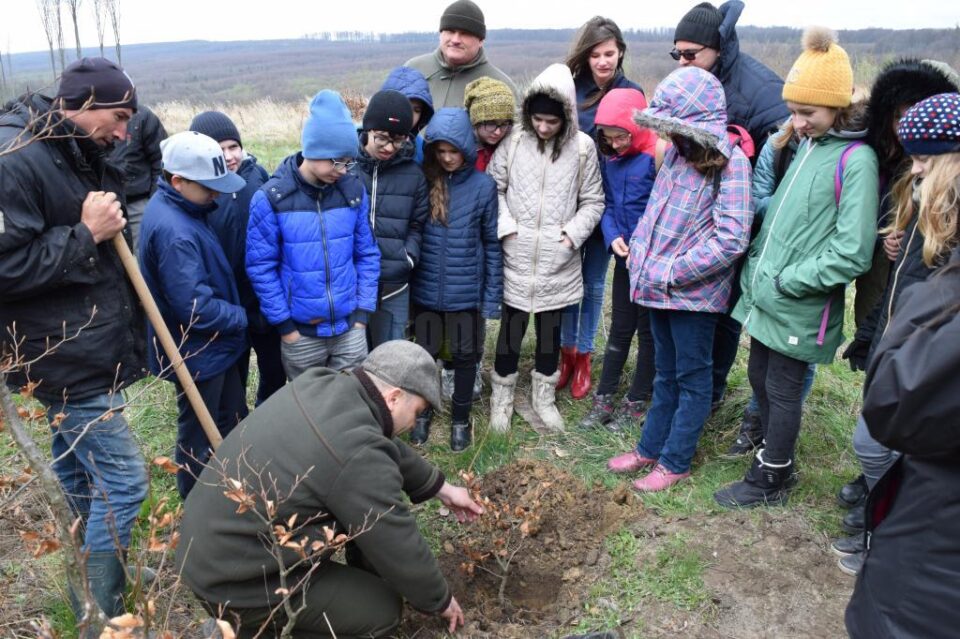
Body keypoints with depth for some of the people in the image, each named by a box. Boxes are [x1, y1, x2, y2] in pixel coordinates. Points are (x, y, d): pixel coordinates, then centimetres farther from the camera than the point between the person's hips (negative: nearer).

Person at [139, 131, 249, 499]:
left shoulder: (182, 208, 2)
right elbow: (195, 307, -30)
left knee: (234, 421, 24)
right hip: (198, 352, -10)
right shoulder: (174, 232, -31)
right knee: (200, 438, 11)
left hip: (214, 344, 10)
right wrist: (241, 317, -15)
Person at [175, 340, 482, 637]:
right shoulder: (358, 455, -28)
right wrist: (441, 601, 3)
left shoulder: (321, 385, -3)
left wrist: (440, 487, 21)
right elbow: (400, 548, -16)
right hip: (233, 581, -9)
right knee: (384, 609, 0)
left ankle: (363, 583, 26)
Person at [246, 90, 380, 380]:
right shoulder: (271, 199, -13)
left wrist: (362, 311, 0)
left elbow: (367, 254, 3)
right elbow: (261, 267, -8)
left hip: (349, 328, 2)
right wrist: (284, 324, -7)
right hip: (300, 333, -2)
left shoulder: (354, 190, -4)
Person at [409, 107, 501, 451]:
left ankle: (461, 419, 32)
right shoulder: (422, 180, -5)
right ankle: (423, 411, 38)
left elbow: (492, 244, -3)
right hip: (425, 290, 1)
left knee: (465, 355, 13)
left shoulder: (483, 185, -7)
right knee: (425, 353, 15)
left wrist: (492, 297, -4)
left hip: (467, 292, -1)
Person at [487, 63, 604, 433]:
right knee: (511, 328, 9)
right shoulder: (514, 142, -5)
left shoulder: (583, 147, -4)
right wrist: (505, 226, -8)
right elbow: (494, 187, 4)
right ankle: (502, 396, 28)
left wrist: (572, 234, -8)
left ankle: (544, 396, 33)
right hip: (517, 257, 0)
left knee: (551, 329, 14)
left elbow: (593, 201, 4)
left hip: (558, 261, 1)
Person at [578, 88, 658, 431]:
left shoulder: (656, 157, -17)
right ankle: (604, 398, 22)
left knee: (648, 330, 9)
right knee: (619, 328, 13)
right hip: (626, 258, 5)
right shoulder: (609, 159, 3)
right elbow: (607, 204, 8)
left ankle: (637, 402, 22)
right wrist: (613, 236, -9)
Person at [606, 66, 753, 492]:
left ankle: (675, 461, 22)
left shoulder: (729, 161, -17)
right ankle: (650, 447, 34)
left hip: (694, 291, -7)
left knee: (692, 377, 9)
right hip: (659, 286, 7)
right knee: (665, 372, 20)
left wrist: (672, 273, -19)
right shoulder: (677, 151, 5)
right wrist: (639, 250, 4)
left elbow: (731, 239, -22)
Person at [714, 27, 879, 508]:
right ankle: (776, 459, 39)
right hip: (765, 297, 7)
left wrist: (785, 283, -17)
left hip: (798, 309, -7)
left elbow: (852, 252, -21)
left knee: (782, 390, 7)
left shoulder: (855, 159, -16)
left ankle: (769, 482, 26)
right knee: (760, 377, 19)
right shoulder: (806, 145, 7)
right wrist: (756, 267, 6)